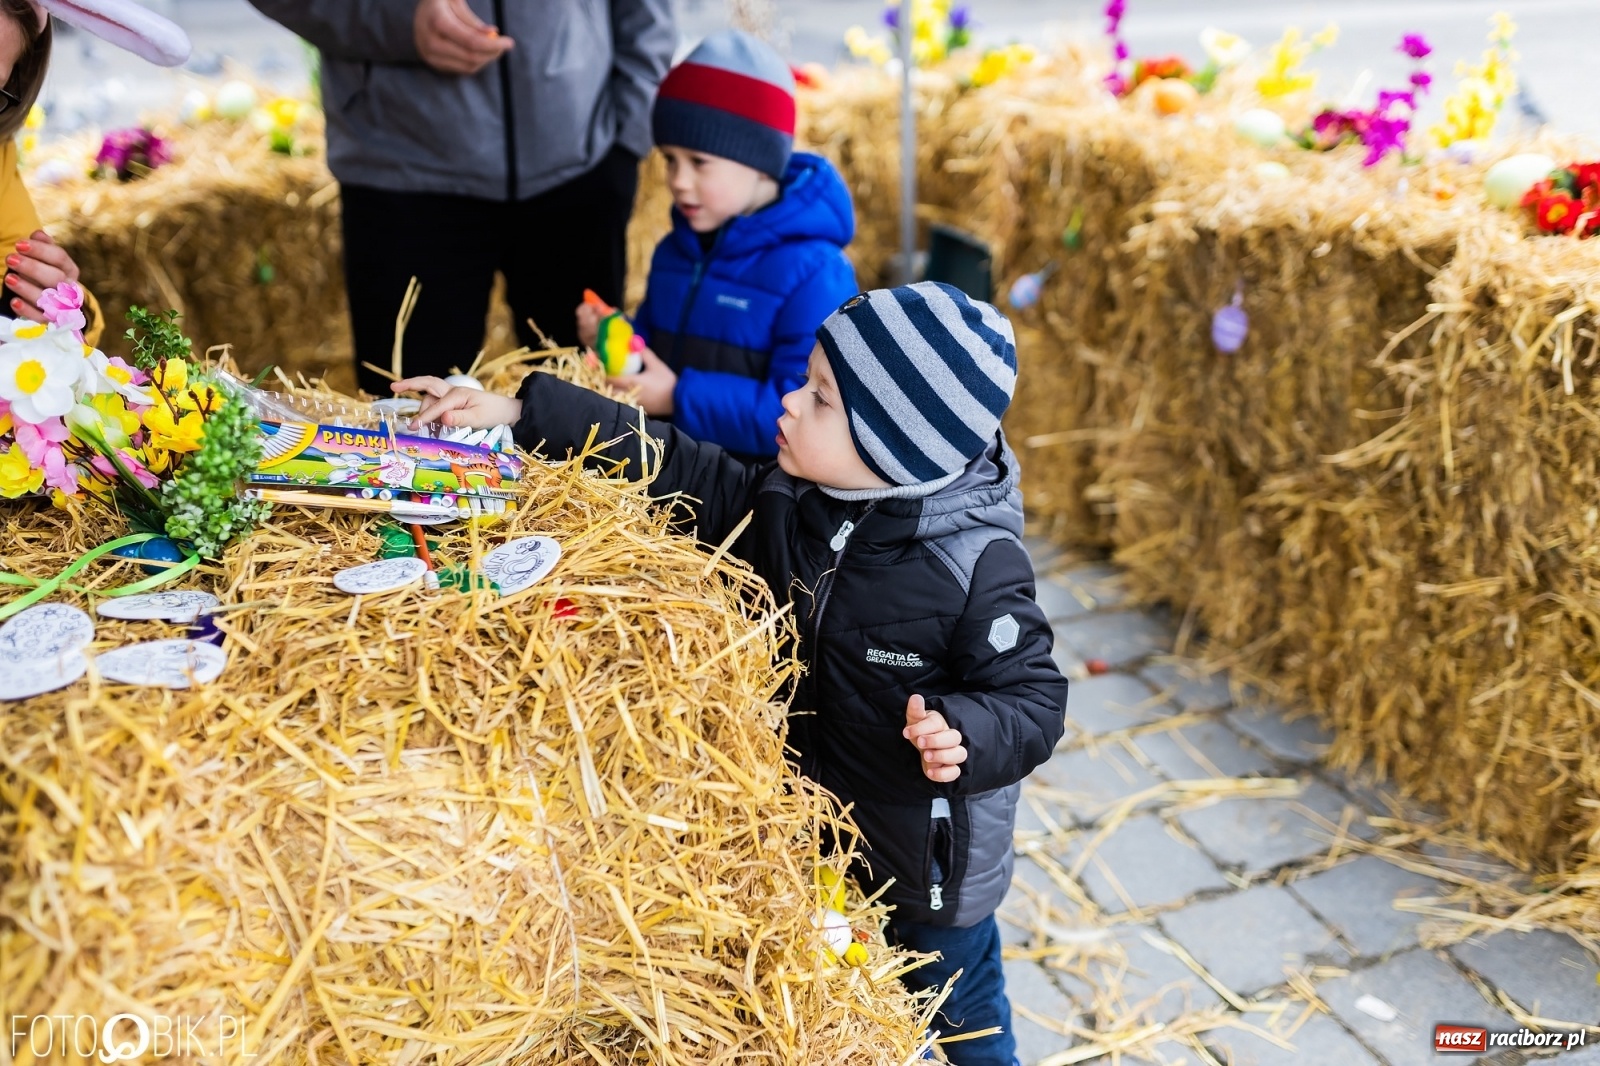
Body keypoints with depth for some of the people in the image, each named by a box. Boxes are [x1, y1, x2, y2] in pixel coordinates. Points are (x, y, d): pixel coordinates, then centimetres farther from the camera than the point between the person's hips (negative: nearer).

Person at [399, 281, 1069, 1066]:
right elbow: (673, 470, -8)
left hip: (929, 865, -5)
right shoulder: (785, 504, -10)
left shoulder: (978, 566, -27)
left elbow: (1033, 699, -20)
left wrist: (967, 735, -42)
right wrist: (524, 413, -11)